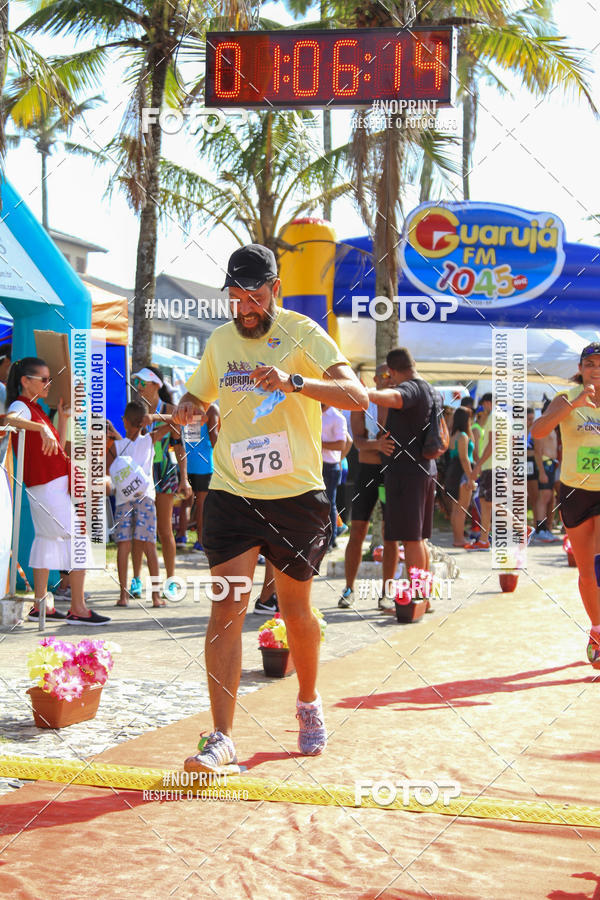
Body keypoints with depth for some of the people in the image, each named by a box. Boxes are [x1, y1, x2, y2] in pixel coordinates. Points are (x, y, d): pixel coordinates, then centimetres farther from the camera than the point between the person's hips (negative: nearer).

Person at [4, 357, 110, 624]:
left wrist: (62, 417, 15)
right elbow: (9, 419, -37)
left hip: (56, 486, 10)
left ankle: (40, 605, 18)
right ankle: (78, 609, -7)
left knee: (48, 539, 13)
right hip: (47, 485, -10)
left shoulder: (36, 408, 18)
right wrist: (42, 428, -46)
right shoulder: (21, 406, -10)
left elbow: (58, 448, 20)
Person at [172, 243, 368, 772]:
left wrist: (294, 382, -34)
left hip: (297, 494, -2)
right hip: (232, 492, 3)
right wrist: (187, 410, 0)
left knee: (296, 609, 11)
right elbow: (196, 396, 25)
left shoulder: (303, 335, -6)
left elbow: (356, 396, -18)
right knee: (227, 607, -10)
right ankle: (222, 739, -10)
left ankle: (309, 704, 38)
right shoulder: (220, 341, 9)